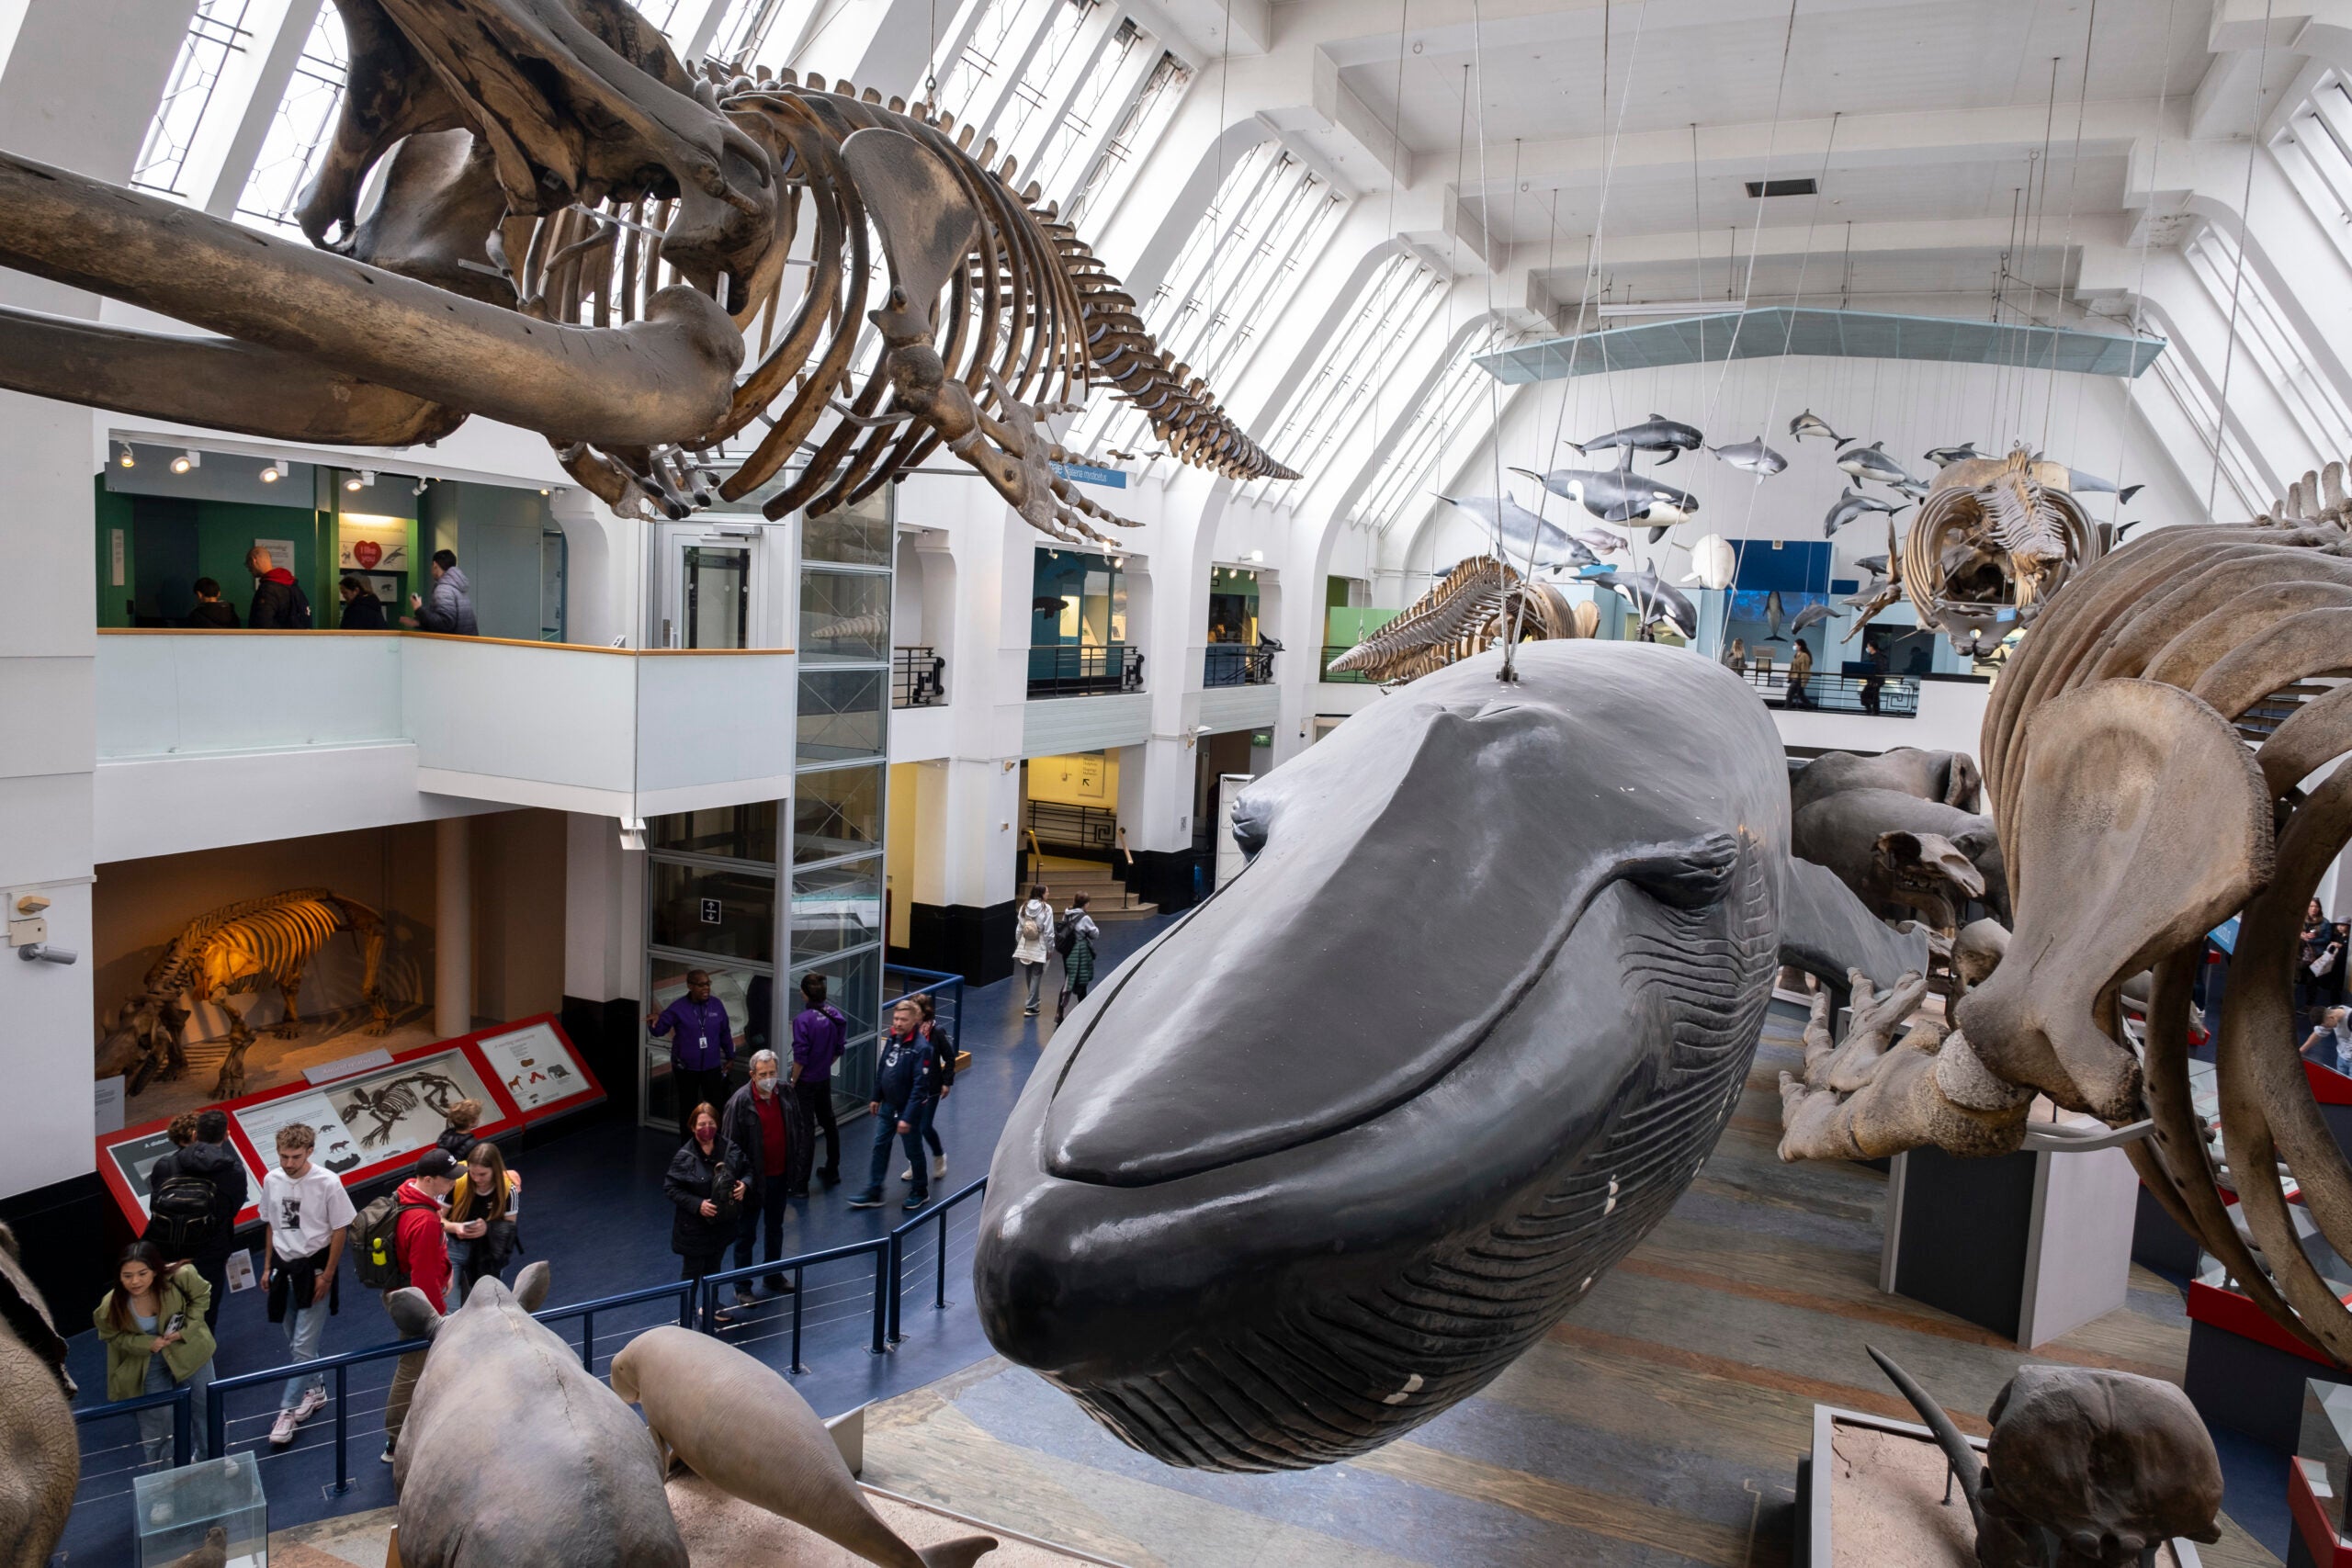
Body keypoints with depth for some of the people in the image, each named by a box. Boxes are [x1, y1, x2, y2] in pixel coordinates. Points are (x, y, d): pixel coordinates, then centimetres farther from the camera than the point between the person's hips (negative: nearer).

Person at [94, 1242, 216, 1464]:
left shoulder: (180, 1277, -34)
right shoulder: (111, 1307, -31)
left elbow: (201, 1295, -12)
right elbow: (114, 1335, -10)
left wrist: (185, 1330, -23)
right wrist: (147, 1344, -26)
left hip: (189, 1349, 1)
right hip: (149, 1361, -1)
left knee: (206, 1405, 18)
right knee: (157, 1419, 14)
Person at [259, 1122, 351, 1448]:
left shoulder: (327, 1183, -17)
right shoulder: (271, 1180, -1)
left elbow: (339, 1230, -10)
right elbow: (270, 1226, 12)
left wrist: (327, 1275, -11)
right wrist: (267, 1267, 12)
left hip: (314, 1267, -5)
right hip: (283, 1267, 5)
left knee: (303, 1345, -6)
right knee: (295, 1343, 17)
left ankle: (288, 1411, 4)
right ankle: (316, 1389, 37)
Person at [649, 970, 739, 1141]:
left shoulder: (717, 1005, -2)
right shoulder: (678, 1007, -10)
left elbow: (725, 1033, 8)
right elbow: (659, 1030, -13)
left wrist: (730, 1056, 15)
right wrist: (655, 1021, -36)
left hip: (712, 1067, 2)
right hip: (685, 1067, -2)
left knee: (716, 1107, 1)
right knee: (687, 1108, 10)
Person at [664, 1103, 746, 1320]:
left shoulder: (729, 1149, -7)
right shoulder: (684, 1157, -18)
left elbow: (746, 1170, 6)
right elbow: (671, 1187, -15)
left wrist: (744, 1184, -15)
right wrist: (697, 1204, -24)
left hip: (722, 1222, 4)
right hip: (694, 1226, -4)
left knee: (714, 1267, 22)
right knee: (692, 1270, 9)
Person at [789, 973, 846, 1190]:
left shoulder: (803, 1020, -23)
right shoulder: (835, 1015, -4)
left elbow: (800, 1058, -20)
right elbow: (838, 1050, 5)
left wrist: (793, 1082, -8)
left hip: (806, 1082, -6)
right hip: (825, 1079, 6)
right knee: (828, 1123, 20)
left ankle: (801, 1184, 6)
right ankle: (832, 1172, 34)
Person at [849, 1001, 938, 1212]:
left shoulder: (921, 1048, -25)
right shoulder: (892, 1039, -3)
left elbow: (920, 1086, -25)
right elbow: (882, 1069, 10)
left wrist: (908, 1118, -25)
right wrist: (876, 1098, 14)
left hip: (909, 1108, -7)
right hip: (888, 1105, 7)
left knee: (914, 1151, 10)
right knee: (880, 1147, 12)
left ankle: (921, 1192, 31)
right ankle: (873, 1193, 24)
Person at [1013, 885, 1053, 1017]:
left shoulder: (1024, 907, 0)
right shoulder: (1046, 908, -12)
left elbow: (1018, 929, 4)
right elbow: (1048, 932, -12)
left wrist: (1019, 944, 17)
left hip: (1025, 947, 5)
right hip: (1039, 948, -5)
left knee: (1028, 975, 18)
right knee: (1036, 976, 2)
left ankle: (1033, 1000, 35)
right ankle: (1030, 1007, 0)